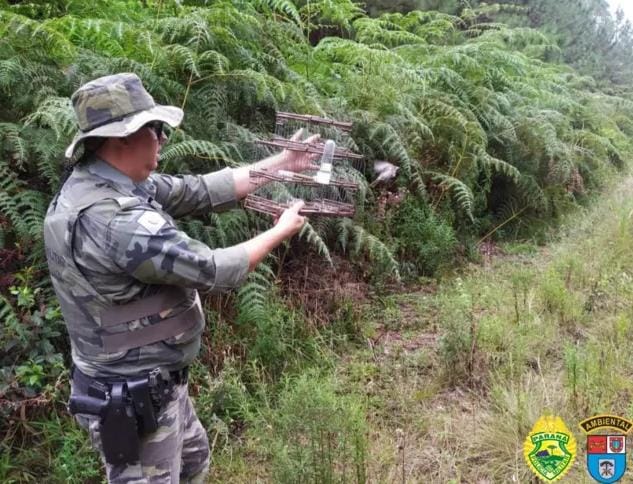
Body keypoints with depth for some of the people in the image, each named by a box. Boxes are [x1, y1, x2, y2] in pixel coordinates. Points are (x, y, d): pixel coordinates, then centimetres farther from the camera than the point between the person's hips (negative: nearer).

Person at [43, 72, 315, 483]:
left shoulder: (119, 184, -2)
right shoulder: (113, 218, -31)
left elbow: (201, 191, 2)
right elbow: (214, 271, -25)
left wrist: (282, 163, 3)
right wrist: (282, 231, -10)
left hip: (155, 380, 10)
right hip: (133, 398, -9)